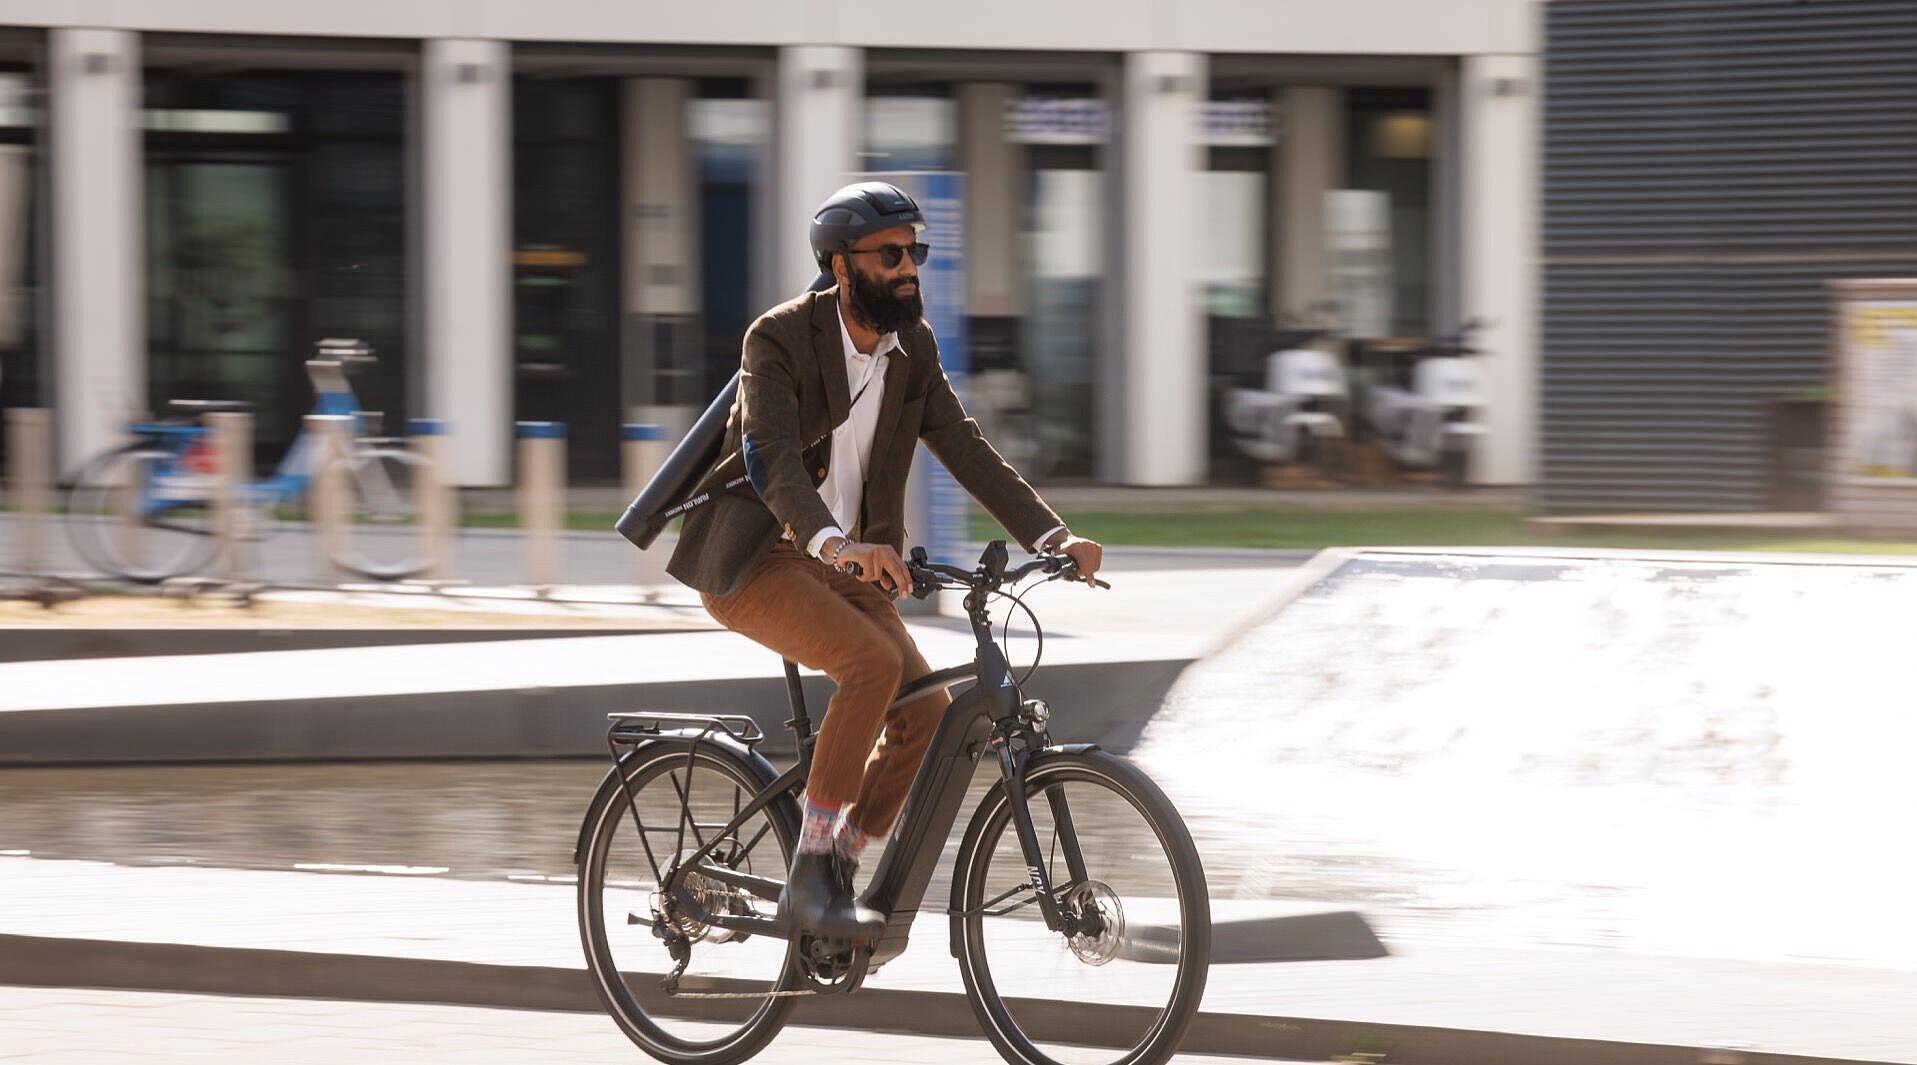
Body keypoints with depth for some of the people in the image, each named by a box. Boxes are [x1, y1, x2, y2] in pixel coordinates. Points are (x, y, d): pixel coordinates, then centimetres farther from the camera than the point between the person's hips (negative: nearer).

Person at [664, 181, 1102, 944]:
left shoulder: (912, 350, 4)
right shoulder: (780, 339, -16)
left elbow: (966, 451, 0)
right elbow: (772, 456, -30)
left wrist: (1052, 535, -15)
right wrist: (835, 543, -48)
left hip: (843, 561, 7)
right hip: (752, 561, -7)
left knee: (927, 710, -10)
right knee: (874, 663, -29)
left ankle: (838, 867, 7)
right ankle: (809, 875, -22)